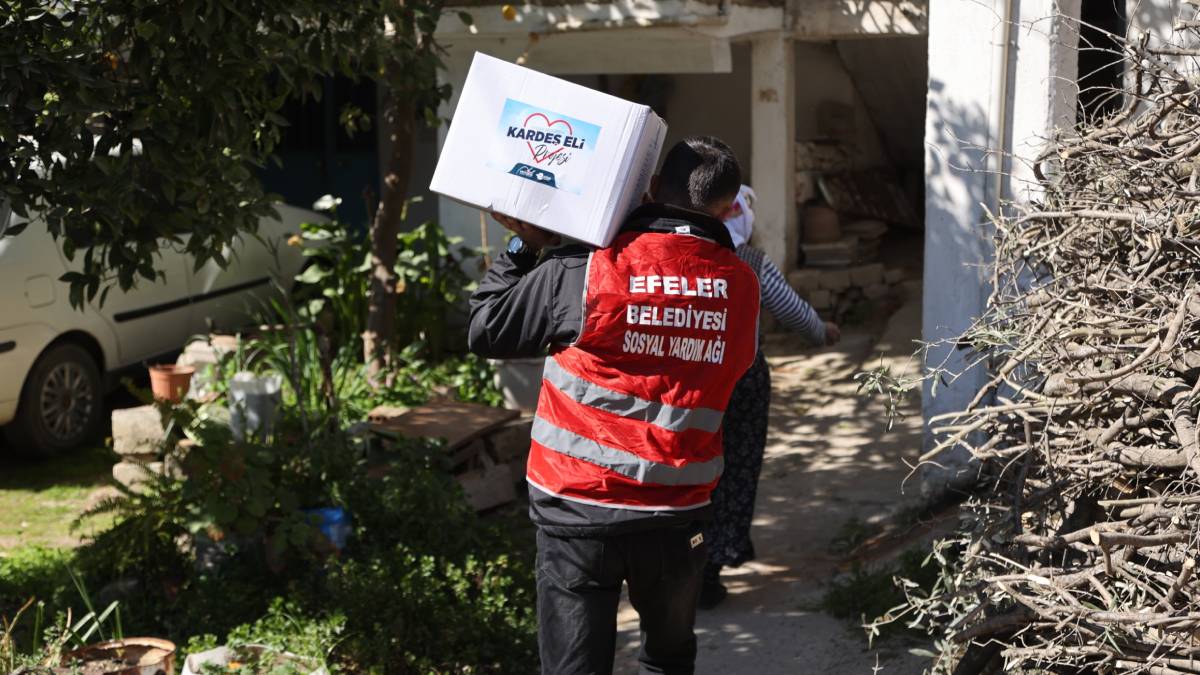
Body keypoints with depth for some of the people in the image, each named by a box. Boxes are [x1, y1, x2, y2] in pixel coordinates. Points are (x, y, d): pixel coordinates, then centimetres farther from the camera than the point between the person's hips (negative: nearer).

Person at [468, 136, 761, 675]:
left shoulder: (583, 272, -13)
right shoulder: (741, 285, -3)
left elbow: (486, 332, -3)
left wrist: (524, 246, 8)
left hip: (580, 509, -3)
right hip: (678, 514, 3)